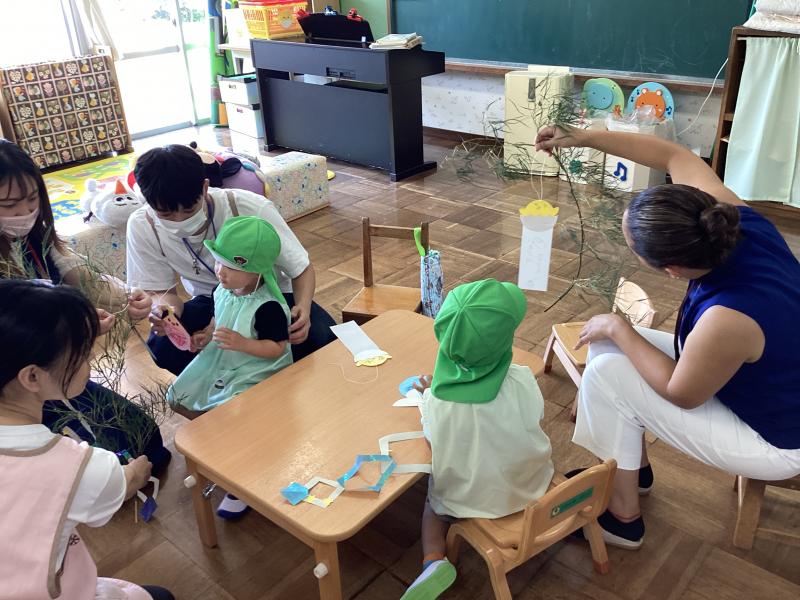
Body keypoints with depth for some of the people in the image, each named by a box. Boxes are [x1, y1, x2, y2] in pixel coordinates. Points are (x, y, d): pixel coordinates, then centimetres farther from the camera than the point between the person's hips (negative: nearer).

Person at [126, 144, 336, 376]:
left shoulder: (251, 208, -29)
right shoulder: (142, 227, -20)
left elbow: (301, 268, -17)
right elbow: (163, 291, -7)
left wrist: (303, 308, -38)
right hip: (210, 301, 2)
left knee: (322, 338, -28)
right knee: (162, 346, -27)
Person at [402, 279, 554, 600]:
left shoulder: (436, 398, -28)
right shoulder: (521, 381, -25)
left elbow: (435, 446, -10)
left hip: (469, 498, -2)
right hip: (527, 485, 3)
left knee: (433, 497, 27)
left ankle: (433, 561, 6)